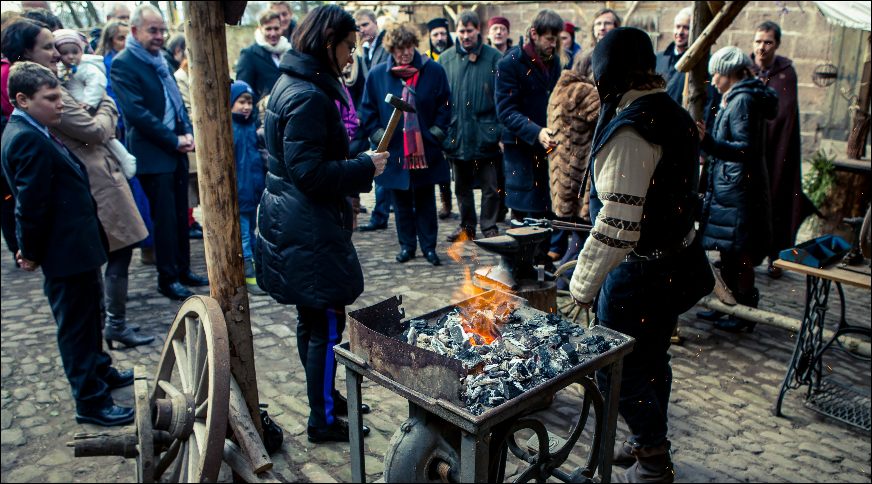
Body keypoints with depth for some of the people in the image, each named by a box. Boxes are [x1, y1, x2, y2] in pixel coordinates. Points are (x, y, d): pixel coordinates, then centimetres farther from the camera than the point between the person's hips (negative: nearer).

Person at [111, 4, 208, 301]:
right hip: (152, 154, -7)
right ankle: (168, 279, 10)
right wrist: (173, 140, -15)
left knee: (181, 215, 11)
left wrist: (188, 133, 1)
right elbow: (136, 112, -17)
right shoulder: (123, 64, -10)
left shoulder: (160, 60, 15)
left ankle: (183, 270, 22)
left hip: (177, 150, 7)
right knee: (165, 218, -1)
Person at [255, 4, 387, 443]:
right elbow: (309, 172, -24)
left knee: (313, 320, 20)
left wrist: (358, 164, 14)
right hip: (308, 229, -11)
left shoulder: (295, 83, 13)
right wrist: (365, 167, -15)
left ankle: (326, 397, 36)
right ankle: (323, 421, 14)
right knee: (327, 324, 0)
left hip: (295, 224, 11)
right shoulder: (308, 96, -20)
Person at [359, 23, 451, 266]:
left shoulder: (434, 71, -2)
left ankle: (429, 246, 20)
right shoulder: (377, 74, 0)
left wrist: (436, 133, -4)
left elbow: (445, 106, 3)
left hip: (426, 152, -1)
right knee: (401, 203, 11)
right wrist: (378, 136, -3)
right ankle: (407, 245, 25)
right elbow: (367, 110, 5)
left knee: (425, 202, 9)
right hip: (395, 152, 1)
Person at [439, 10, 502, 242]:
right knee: (462, 186, 15)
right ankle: (467, 226, 29)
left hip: (485, 134, -3)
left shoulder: (494, 58, -2)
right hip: (456, 134, 3)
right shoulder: (446, 59, 6)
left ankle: (489, 227, 19)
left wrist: (502, 131, -10)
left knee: (490, 186, 5)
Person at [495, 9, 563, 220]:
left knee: (544, 210, 8)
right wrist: (536, 132, -28)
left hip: (548, 145, 6)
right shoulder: (510, 63, -8)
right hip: (520, 147, -6)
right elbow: (506, 111, -15)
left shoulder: (554, 61, 12)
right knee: (524, 211, -2)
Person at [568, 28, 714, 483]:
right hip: (674, 262, 10)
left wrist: (583, 284, -18)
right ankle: (649, 443, 41)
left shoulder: (630, 130, -22)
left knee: (618, 372, 5)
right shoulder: (673, 115, 7)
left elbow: (618, 222, -26)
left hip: (640, 273, -9)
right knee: (651, 359, 23)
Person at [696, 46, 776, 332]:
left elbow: (746, 149, -23)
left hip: (738, 190, -10)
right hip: (729, 187, 10)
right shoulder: (738, 98, 14)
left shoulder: (742, 100, -16)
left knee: (738, 254, -1)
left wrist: (709, 142, -34)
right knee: (729, 252, 16)